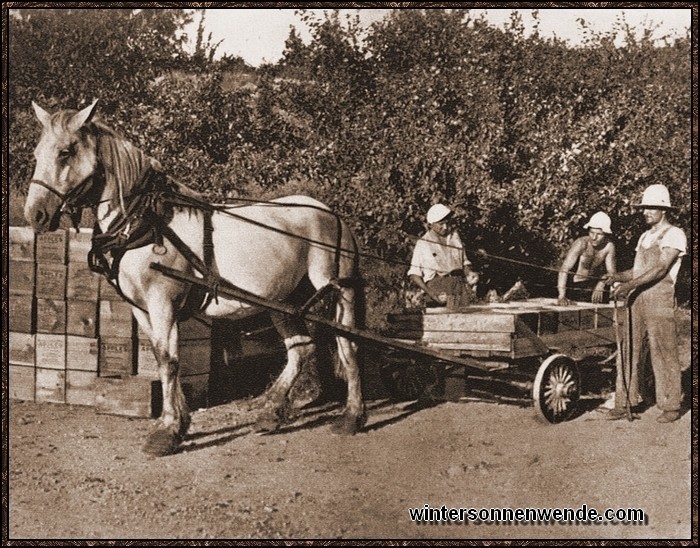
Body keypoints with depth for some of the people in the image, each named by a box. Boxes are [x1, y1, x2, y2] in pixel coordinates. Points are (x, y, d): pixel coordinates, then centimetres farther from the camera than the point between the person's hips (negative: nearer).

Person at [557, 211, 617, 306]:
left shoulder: (609, 246, -13)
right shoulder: (582, 243, -23)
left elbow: (611, 272, -9)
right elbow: (564, 269, -30)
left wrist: (600, 286, -31)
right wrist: (561, 296, -41)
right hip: (577, 286, -3)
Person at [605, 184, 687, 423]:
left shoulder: (674, 234, -3)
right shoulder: (645, 237, 22)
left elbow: (661, 269, -14)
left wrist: (630, 284, -22)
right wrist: (619, 276, 0)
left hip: (659, 298, -7)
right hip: (636, 298, 7)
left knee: (663, 353, -3)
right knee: (629, 349, 3)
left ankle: (671, 406, 5)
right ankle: (624, 403, 8)